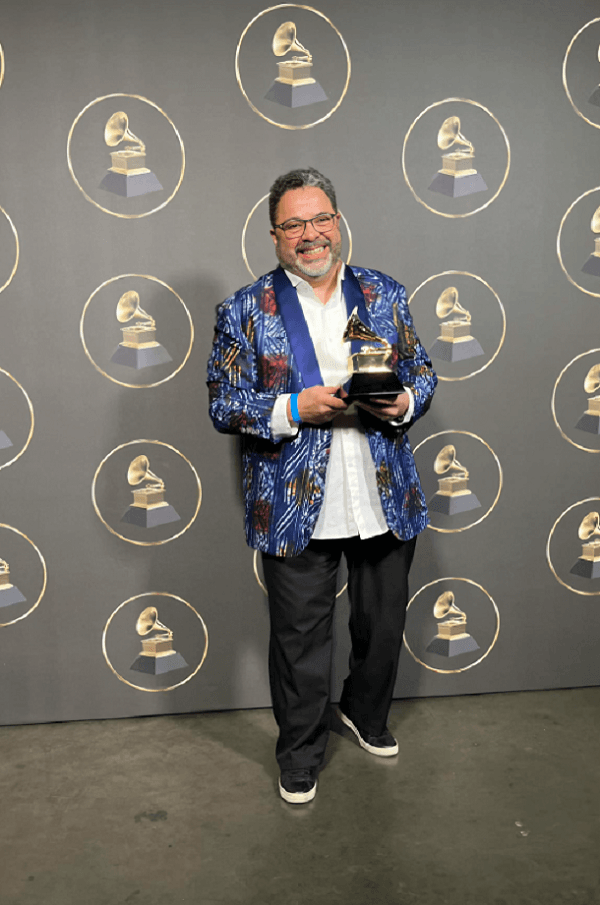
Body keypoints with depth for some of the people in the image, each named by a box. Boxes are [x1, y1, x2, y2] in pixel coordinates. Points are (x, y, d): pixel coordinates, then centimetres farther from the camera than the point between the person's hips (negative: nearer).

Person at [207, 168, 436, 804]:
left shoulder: (386, 294, 8)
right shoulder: (244, 311, -1)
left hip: (386, 504, 4)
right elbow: (224, 404, -4)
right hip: (296, 509, -3)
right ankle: (299, 756, 34)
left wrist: (403, 403, -11)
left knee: (383, 626, 19)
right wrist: (295, 409, -19)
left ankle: (366, 716, 48)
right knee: (300, 640, 10)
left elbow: (422, 372, 12)